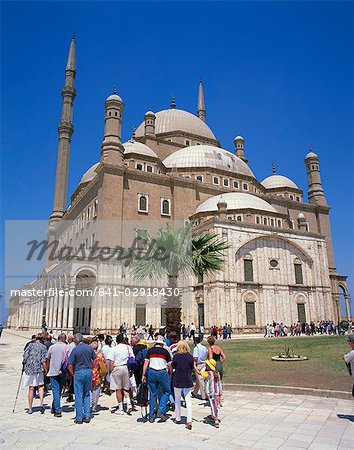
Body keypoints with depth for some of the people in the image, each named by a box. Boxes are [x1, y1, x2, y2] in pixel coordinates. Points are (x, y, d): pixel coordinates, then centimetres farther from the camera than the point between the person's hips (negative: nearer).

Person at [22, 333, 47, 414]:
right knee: (40, 386, 17)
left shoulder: (30, 345, 0)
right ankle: (41, 403, 0)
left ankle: (30, 408, 15)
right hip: (39, 369, 0)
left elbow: (25, 356, -7)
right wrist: (46, 370, 1)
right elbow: (43, 361, -6)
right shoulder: (43, 347, -1)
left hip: (29, 369, 0)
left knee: (31, 389, 9)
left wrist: (24, 364, 11)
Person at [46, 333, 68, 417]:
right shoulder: (66, 347, -4)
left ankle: (58, 411, -3)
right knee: (59, 390, 16)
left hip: (53, 372, 0)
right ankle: (54, 408, 25)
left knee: (55, 391, 1)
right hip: (62, 372, 0)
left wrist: (47, 371, 23)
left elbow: (48, 360, 11)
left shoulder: (51, 347, 3)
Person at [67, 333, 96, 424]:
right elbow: (95, 361, 7)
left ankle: (79, 418, 10)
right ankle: (87, 416, 15)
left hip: (79, 372, -4)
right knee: (87, 394, 15)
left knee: (79, 395, 5)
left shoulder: (75, 350, -11)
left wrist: (73, 374, 4)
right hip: (89, 372, 4)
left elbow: (70, 366, -12)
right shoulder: (90, 348, 1)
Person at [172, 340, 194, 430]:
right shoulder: (190, 356, -6)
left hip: (178, 381, -1)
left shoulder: (176, 356, -10)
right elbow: (192, 367, 5)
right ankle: (189, 421, -5)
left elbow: (173, 366, 3)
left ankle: (178, 419, 24)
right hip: (188, 381, 1)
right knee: (188, 401, 4)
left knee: (177, 400, 15)